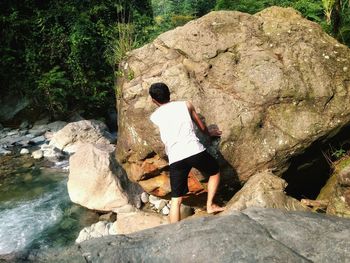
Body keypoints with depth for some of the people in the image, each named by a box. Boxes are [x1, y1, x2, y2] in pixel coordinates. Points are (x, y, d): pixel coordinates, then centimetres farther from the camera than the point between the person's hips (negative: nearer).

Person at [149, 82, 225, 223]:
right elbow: (202, 127, 25)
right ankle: (210, 205, 25)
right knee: (215, 172, 29)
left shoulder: (154, 117, 14)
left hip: (175, 159, 1)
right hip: (195, 151, 0)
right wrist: (209, 132, 45)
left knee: (176, 200, 8)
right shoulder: (186, 105, 13)